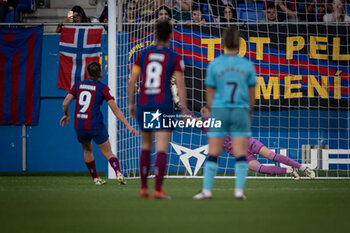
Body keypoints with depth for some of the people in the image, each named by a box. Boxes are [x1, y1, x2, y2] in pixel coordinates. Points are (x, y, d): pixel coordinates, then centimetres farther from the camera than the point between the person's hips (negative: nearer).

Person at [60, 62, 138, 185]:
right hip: (96, 125, -3)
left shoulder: (78, 85, 7)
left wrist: (66, 115, 22)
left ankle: (95, 178, 29)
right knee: (108, 153, 3)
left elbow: (65, 103, 1)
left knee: (87, 150, 27)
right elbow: (115, 109, -8)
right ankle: (118, 173, -23)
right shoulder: (102, 88, -2)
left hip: (79, 125, 3)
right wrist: (128, 126, -8)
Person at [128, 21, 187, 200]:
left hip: (143, 105, 3)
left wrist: (131, 104, 14)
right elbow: (180, 85, -8)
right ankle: (158, 190, -13)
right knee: (162, 149, -4)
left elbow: (132, 81, 4)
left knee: (146, 146, 18)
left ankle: (143, 188, 19)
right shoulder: (174, 58, -3)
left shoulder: (143, 55, 6)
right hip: (164, 105, -3)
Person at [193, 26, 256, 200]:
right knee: (241, 154, 1)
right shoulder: (247, 65, 1)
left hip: (219, 110, 0)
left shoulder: (214, 65, -1)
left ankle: (207, 190, 3)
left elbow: (210, 95, 5)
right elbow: (252, 95, 8)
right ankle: (239, 190, -5)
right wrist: (249, 112, 25)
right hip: (241, 112, 0)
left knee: (213, 153, 4)